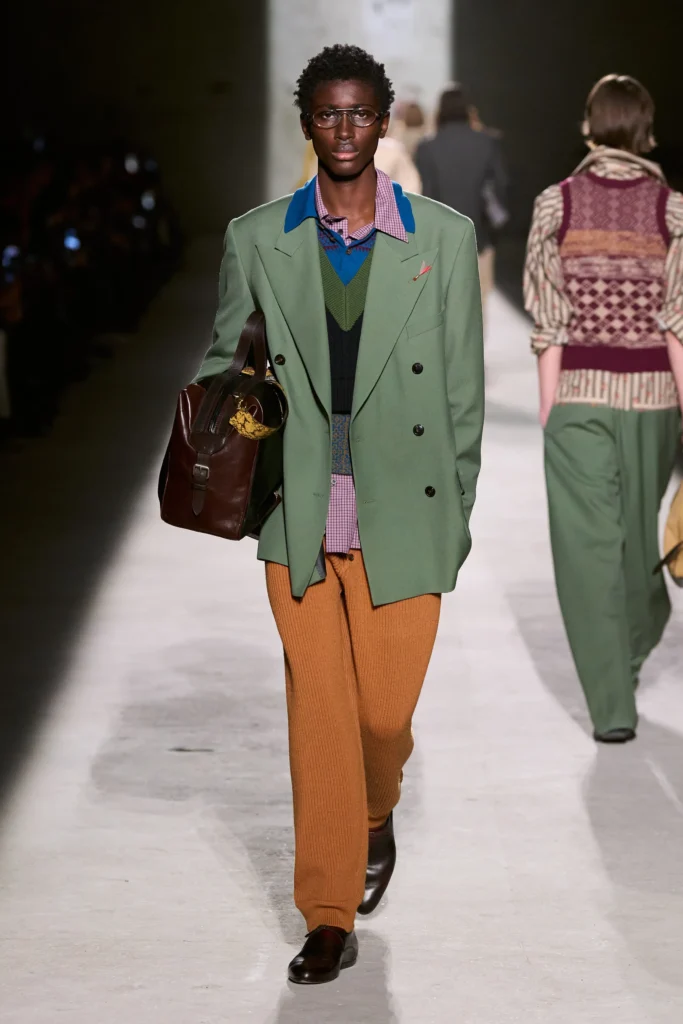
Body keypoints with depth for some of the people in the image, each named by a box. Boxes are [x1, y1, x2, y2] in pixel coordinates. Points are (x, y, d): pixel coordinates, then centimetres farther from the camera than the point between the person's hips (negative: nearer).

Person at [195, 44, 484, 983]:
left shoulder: (444, 238, 1)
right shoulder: (256, 240, 3)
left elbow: (464, 386, 4)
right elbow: (222, 365, 12)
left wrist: (456, 512, 4)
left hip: (402, 518, 0)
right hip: (298, 519, 1)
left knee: (385, 710, 5)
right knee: (318, 712, 1)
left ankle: (376, 817, 40)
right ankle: (330, 919, 11)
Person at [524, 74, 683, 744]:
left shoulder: (556, 204, -3)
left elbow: (549, 321, -5)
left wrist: (547, 411, 0)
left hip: (579, 390, -1)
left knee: (588, 544, 0)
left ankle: (612, 705, -4)